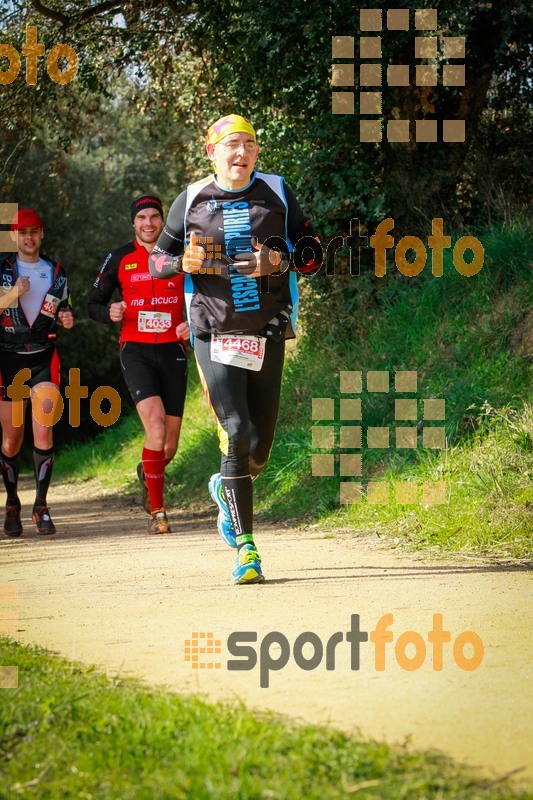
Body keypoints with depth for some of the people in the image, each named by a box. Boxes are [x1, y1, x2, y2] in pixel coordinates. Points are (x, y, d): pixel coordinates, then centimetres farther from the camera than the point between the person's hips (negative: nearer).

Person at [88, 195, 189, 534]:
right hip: (136, 351, -2)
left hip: (173, 351, 2)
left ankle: (148, 473, 40)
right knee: (156, 426, -23)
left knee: (169, 447, 3)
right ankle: (157, 510, -14)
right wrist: (109, 312, -10)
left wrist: (192, 324, -8)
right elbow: (94, 303, 13)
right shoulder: (120, 260, 5)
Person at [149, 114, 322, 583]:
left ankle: (226, 489, 41)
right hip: (215, 334, -2)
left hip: (267, 334, 2)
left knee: (260, 445, 5)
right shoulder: (191, 201, 5)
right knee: (235, 431, -15)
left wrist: (279, 262, -11)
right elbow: (157, 259, 12)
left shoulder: (276, 193, 7)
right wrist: (184, 262, -10)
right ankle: (245, 549, -11)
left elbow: (313, 252, 9)